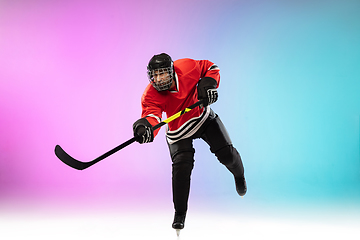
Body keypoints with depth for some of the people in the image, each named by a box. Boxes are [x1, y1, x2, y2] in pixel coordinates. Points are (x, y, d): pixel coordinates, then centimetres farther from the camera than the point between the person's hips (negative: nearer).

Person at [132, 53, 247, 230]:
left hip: (203, 117, 2)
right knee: (181, 166, -18)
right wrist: (146, 125, -67)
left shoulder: (187, 68, -25)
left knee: (226, 154, -1)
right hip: (179, 130, -1)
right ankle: (180, 214, -1)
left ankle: (239, 176, 39)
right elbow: (152, 113, -44)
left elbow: (211, 68, -8)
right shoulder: (150, 95, -27)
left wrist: (208, 84, -25)